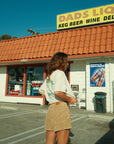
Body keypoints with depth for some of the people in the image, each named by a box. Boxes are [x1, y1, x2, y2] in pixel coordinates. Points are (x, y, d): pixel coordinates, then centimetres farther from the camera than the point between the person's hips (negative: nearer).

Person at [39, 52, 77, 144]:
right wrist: (70, 99, -9)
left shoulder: (49, 75, 19)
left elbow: (41, 91, 28)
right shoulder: (60, 73, -7)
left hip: (51, 108, 9)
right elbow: (57, 92, -22)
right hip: (61, 106, -9)